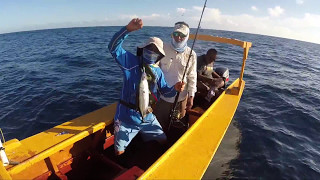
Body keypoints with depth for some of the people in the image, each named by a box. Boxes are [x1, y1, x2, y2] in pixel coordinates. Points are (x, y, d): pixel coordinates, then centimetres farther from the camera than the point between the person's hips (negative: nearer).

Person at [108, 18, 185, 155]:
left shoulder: (158, 71, 5)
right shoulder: (131, 62, -9)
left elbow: (164, 90, 8)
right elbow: (113, 47, -21)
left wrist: (174, 89, -15)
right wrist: (128, 29, -35)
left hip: (148, 118, 5)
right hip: (127, 117, -4)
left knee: (163, 141, 19)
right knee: (119, 152, 6)